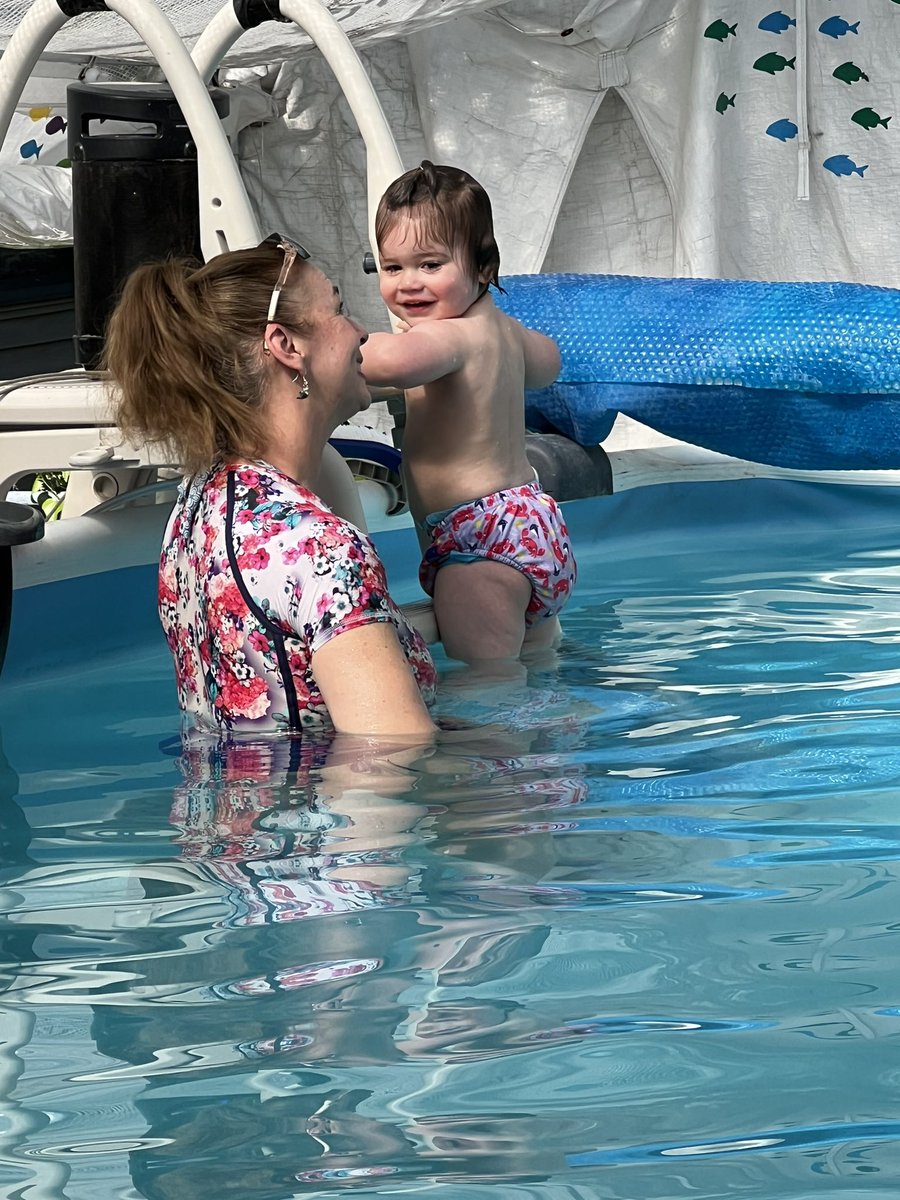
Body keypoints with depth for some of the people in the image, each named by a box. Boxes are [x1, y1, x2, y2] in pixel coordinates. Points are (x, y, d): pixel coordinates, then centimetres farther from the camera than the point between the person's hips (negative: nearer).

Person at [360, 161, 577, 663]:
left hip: (482, 539, -11)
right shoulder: (499, 325, 11)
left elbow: (394, 361, -43)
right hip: (534, 524, 11)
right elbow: (546, 362, 35)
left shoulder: (452, 336, -19)